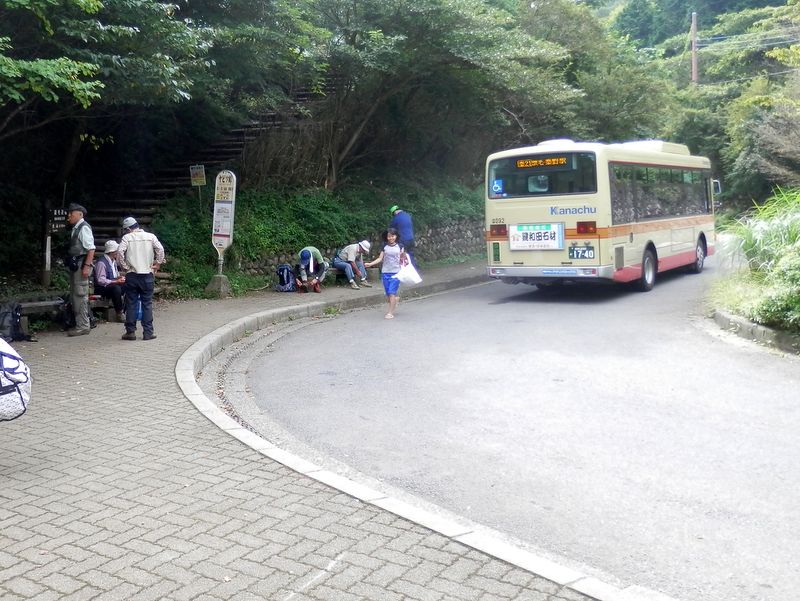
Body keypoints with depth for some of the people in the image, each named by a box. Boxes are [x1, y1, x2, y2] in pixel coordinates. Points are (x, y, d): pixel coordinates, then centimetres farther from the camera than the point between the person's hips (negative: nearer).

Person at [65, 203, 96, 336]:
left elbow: (91, 249, -19)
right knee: (74, 295, 15)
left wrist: (87, 266, -24)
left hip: (82, 265, -10)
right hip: (75, 266, 10)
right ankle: (80, 324, 24)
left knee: (80, 295, -6)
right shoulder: (75, 228, 15)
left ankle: (83, 326, -1)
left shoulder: (84, 228, -12)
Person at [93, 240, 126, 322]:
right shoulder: (101, 262, -17)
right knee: (116, 288, -36)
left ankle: (124, 309, -10)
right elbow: (100, 280, -24)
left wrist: (119, 277, 0)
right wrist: (116, 281, -24)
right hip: (102, 288, -9)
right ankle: (119, 314, -28)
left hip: (112, 285, 9)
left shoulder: (113, 261, 13)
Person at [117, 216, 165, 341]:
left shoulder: (127, 237, 1)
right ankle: (148, 332, 3)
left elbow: (120, 252, -12)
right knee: (147, 304, 4)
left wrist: (124, 266, 0)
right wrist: (157, 265, 2)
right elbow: (160, 249, -7)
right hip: (147, 274, 1)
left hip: (132, 275, -1)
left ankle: (130, 331, 9)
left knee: (131, 303, 6)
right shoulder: (150, 236, 4)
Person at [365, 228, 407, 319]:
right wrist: (370, 264, -9)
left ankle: (390, 312, -9)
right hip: (385, 272, 2)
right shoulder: (385, 247, 5)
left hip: (396, 272, -2)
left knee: (392, 293, -10)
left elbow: (402, 259, 10)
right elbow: (380, 259, 2)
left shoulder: (399, 247, 3)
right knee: (388, 293, 3)